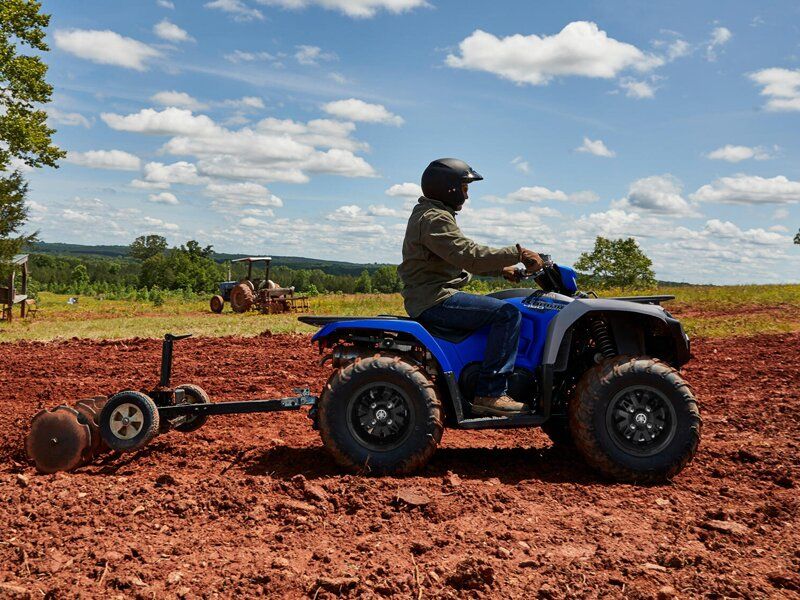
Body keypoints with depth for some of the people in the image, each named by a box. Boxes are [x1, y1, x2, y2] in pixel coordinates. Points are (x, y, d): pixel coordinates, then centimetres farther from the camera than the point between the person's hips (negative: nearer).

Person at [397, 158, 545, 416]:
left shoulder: (431, 214, 22)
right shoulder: (434, 218, -13)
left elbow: (461, 257, 25)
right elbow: (470, 255, -25)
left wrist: (501, 269, 15)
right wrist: (518, 253, -22)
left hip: (431, 298, 11)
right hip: (435, 299, -11)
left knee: (503, 310, 22)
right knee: (508, 313, -21)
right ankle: (490, 393, -21)